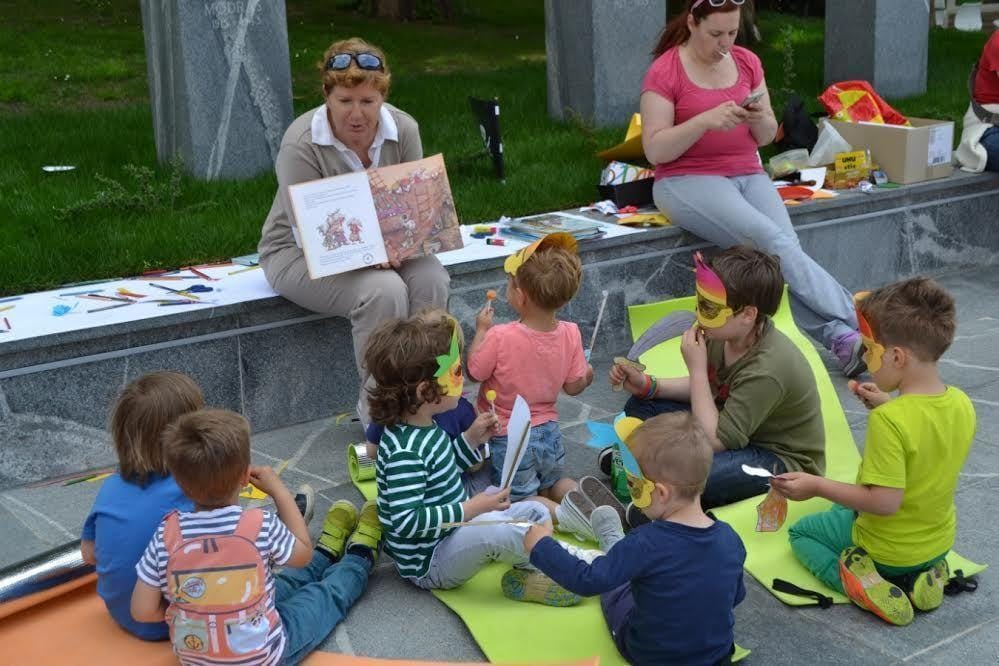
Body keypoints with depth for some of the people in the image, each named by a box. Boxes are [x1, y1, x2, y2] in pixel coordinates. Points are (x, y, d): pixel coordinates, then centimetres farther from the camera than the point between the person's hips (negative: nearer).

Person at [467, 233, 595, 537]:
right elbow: (573, 387, -3)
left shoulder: (500, 337, -27)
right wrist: (587, 374, 19)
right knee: (555, 481, 27)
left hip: (506, 437, -4)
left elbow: (473, 372, -11)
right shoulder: (570, 333, -13)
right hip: (548, 430, 4)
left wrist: (481, 330, 0)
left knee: (520, 499, 12)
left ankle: (560, 513, -16)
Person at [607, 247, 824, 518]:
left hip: (783, 461, -8)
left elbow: (713, 442, -31)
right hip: (737, 428, 8)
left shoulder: (767, 369, -34)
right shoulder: (726, 335, -11)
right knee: (642, 405, 3)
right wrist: (648, 385, -5)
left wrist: (697, 368, -28)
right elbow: (706, 388, 10)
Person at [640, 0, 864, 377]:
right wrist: (705, 121, -22)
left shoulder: (747, 62, 11)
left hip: (748, 175, 5)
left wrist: (760, 119, -8)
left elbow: (766, 137, 15)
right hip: (688, 181, -5)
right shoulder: (665, 72, -4)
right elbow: (654, 150, -9)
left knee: (785, 248, -25)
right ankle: (859, 322, -27)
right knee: (773, 241, -27)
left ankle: (840, 338, -33)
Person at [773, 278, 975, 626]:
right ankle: (922, 575, 9)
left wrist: (816, 486, -24)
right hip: (939, 543, 6)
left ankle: (866, 583, -5)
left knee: (801, 532, 20)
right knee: (842, 512, 35)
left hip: (886, 550, -6)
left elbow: (885, 502, -31)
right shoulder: (962, 403, -12)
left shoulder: (887, 420, -33)